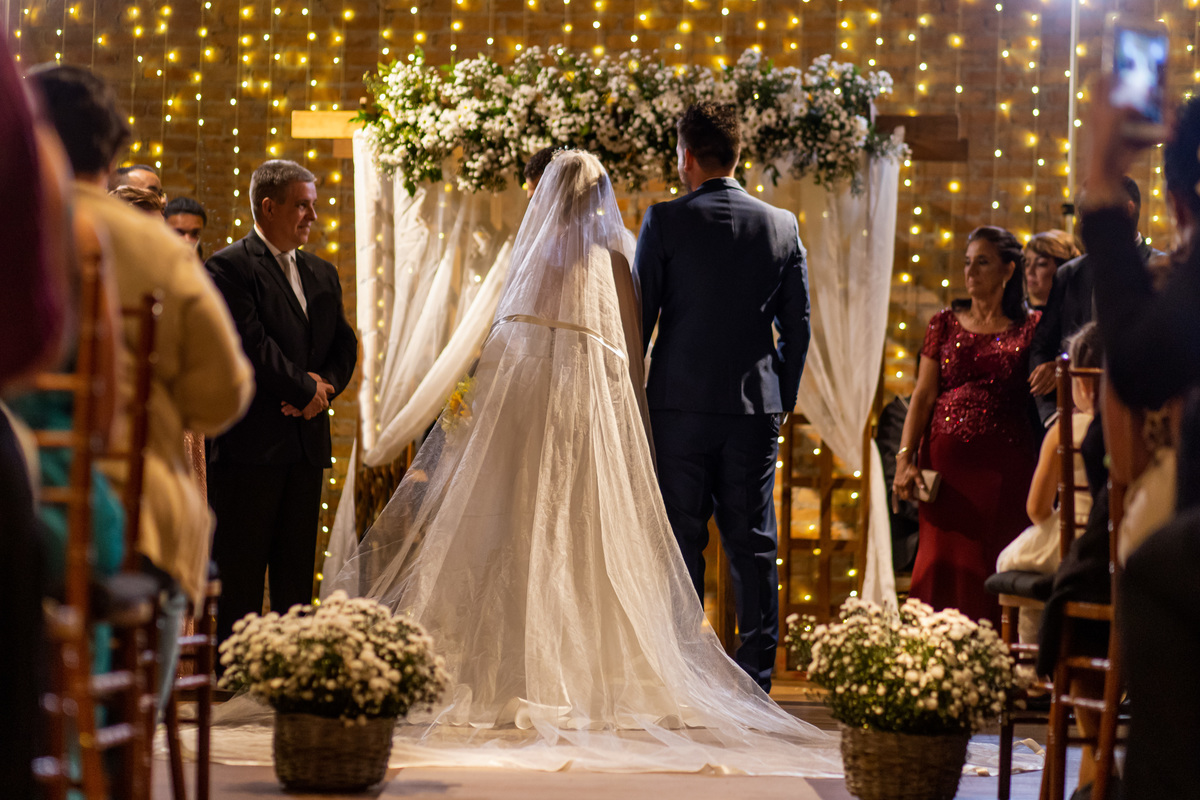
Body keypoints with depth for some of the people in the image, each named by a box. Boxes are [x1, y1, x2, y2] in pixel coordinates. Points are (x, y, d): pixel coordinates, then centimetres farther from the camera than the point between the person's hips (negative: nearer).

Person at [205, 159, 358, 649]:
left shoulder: (322, 275, 18)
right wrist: (305, 389, -8)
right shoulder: (229, 268, -6)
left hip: (306, 443, 7)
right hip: (250, 443, -7)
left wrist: (326, 385, -3)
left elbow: (344, 345, 18)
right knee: (240, 577, -4)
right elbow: (250, 344, -16)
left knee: (297, 575, 9)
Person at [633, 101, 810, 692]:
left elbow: (639, 317, -4)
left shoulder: (664, 221, -5)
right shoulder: (781, 225, 5)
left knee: (681, 540, 2)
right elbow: (797, 327, 8)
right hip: (755, 406, 3)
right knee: (752, 542, 6)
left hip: (680, 404, -3)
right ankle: (757, 672, 6)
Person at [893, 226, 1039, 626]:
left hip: (1004, 464, -2)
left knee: (993, 571, -4)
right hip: (947, 460, 2)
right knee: (943, 567, -3)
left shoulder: (1029, 328, 5)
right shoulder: (945, 323, 10)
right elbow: (924, 395, 6)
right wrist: (905, 459, -3)